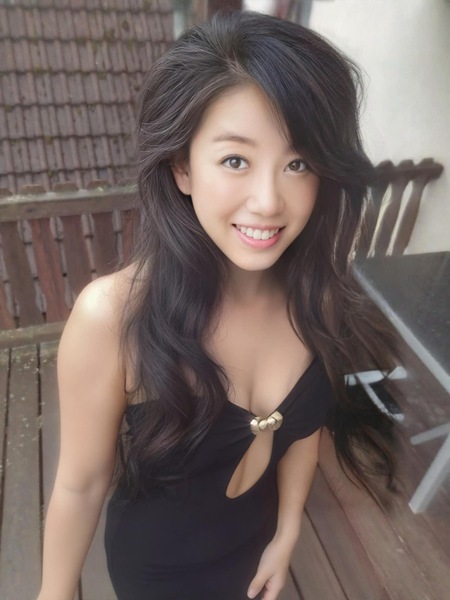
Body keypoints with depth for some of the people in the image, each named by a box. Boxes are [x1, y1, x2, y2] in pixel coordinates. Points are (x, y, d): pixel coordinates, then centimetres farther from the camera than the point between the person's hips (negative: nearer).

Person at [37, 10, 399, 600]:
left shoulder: (316, 294, -21)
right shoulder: (112, 314, -34)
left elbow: (300, 424, -5)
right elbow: (81, 483, -21)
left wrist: (286, 535, 3)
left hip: (257, 542, 4)